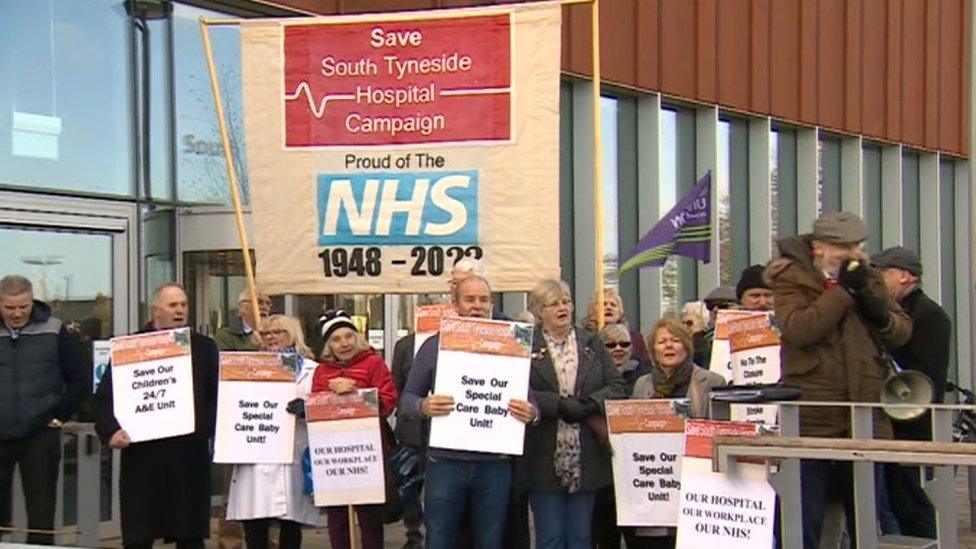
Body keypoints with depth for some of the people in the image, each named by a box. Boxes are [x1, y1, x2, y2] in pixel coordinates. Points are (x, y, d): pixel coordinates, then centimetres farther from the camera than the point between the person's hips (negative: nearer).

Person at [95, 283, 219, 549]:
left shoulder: (204, 348, 12)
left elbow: (217, 395, 8)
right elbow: (105, 395, 1)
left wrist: (211, 428, -8)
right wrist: (111, 430, -14)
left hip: (190, 456, 2)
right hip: (143, 455, -2)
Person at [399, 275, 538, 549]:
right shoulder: (434, 346, 5)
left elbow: (529, 400, 10)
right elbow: (407, 397, 6)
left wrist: (531, 413, -14)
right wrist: (423, 406, -17)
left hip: (495, 464, 1)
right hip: (445, 462, -1)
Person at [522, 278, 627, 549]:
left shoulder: (592, 343, 12)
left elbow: (618, 387, 3)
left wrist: (586, 405, -13)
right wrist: (562, 405, -20)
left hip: (585, 461, 3)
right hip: (545, 460, -3)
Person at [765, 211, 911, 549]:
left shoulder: (868, 278, 14)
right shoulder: (790, 279, -2)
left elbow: (903, 333, 12)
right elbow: (798, 330, -19)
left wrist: (879, 312, -9)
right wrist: (844, 290, -16)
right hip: (811, 419, -5)